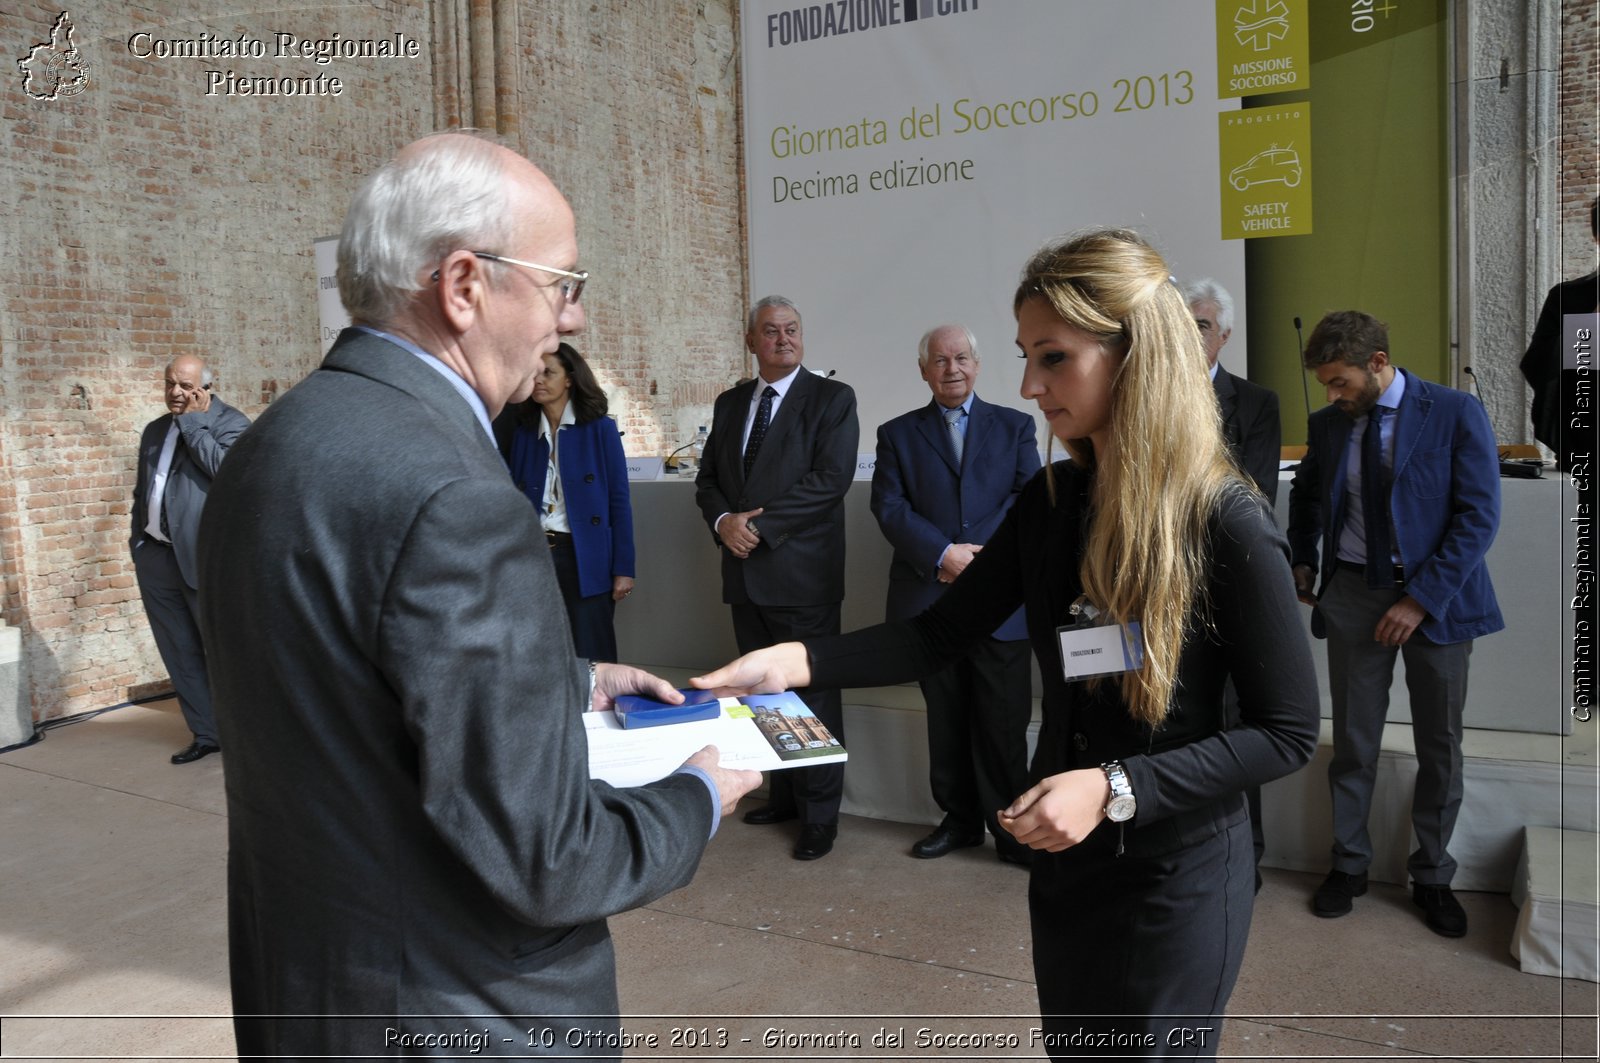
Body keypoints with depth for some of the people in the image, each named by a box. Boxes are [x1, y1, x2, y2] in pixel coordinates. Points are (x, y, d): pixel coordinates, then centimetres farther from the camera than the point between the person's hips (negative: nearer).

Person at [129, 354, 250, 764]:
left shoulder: (230, 423, -3)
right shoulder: (155, 430, 17)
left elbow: (222, 467, -22)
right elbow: (142, 489, 23)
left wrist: (192, 421, -13)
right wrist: (137, 536, 14)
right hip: (154, 557, 7)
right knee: (180, 655, 10)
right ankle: (206, 733, 19)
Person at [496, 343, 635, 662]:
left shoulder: (600, 429, -1)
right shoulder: (522, 431, 9)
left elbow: (618, 502, -3)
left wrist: (623, 569, -7)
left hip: (584, 558, -3)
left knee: (590, 656, 1)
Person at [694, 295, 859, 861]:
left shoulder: (832, 398, -3)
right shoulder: (730, 403, 15)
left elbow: (831, 478, -14)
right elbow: (707, 478, 15)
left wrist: (760, 524, -16)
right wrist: (723, 521, -7)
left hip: (801, 574, -6)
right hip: (746, 573, 6)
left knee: (813, 694, 0)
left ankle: (820, 815, 11)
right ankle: (783, 794, 28)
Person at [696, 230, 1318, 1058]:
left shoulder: (1225, 524, -19)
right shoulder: (1050, 502, -2)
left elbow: (1288, 731, -16)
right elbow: (941, 634, -1)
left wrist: (1116, 789, -24)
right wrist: (795, 662, -15)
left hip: (1175, 873, -6)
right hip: (1063, 860, 6)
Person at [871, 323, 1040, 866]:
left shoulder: (1014, 426, 10)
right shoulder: (897, 434, 10)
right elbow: (889, 507, -2)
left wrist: (982, 552, -14)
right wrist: (944, 554, -15)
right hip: (929, 596, 1)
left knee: (1004, 724, 1)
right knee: (946, 720, 10)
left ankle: (1011, 829, 13)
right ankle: (959, 819, 25)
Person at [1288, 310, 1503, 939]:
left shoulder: (1456, 414, -8)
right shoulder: (1327, 424, 4)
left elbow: (1479, 516, -12)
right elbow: (1305, 496, 23)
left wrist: (1421, 599, -17)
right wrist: (1303, 564, 10)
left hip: (1436, 597, -2)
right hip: (1353, 596, 2)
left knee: (1440, 746, 8)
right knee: (1353, 742, 7)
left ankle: (1432, 876, 24)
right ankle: (1349, 864, 23)